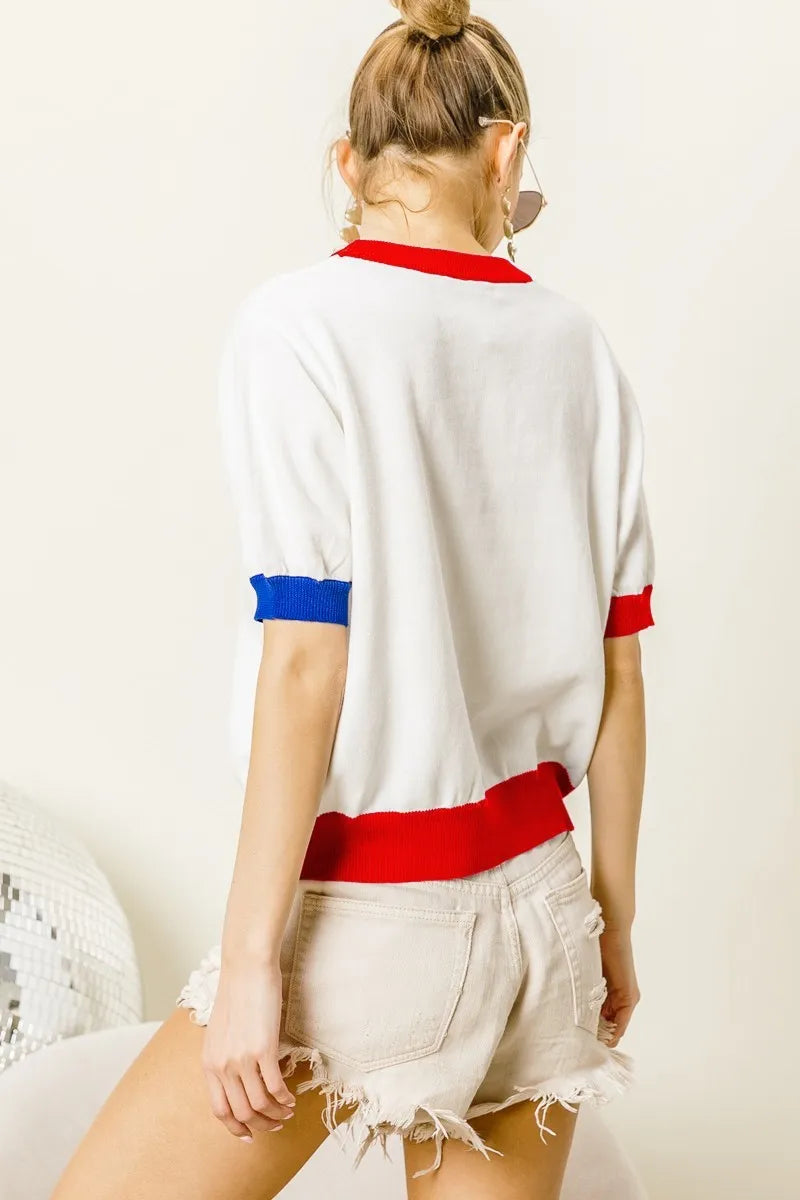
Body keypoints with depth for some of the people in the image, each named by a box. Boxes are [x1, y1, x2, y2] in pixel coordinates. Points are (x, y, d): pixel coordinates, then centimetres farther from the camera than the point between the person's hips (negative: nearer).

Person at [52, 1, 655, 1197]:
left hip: (370, 914, -5)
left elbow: (305, 661, -16)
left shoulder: (300, 322, -10)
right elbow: (618, 667, 6)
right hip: (535, 897, 6)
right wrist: (613, 914, 16)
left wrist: (251, 953, -10)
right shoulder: (577, 347, 4)